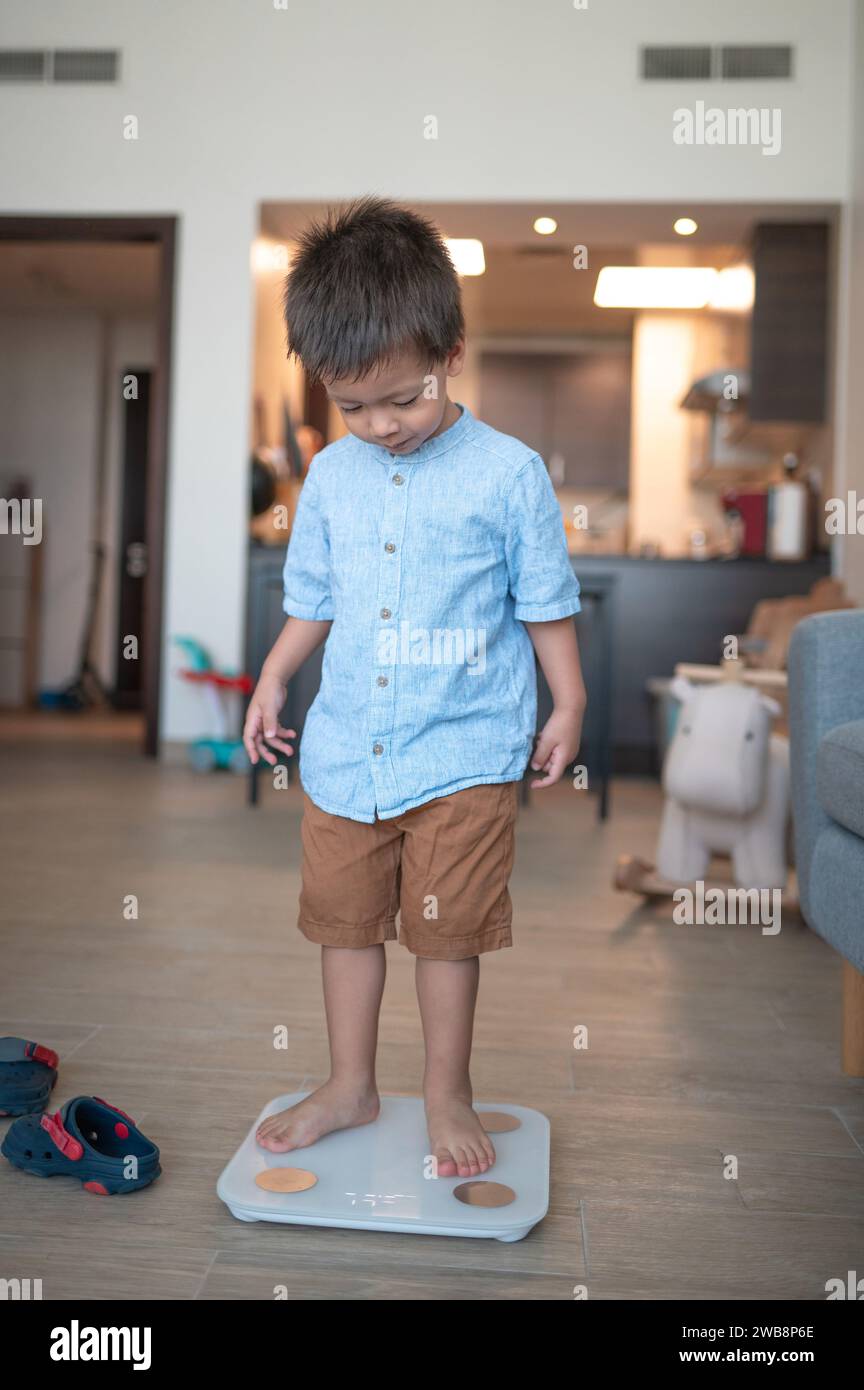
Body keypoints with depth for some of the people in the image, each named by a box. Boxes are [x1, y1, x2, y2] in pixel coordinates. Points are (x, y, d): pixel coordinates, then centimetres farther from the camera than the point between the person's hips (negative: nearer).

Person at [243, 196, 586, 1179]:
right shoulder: (330, 477, 4)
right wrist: (271, 682, 9)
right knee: (344, 920, 14)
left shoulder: (508, 473, -7)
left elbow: (547, 602, 0)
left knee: (447, 929, 6)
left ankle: (447, 1095, 28)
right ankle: (351, 1087, 33)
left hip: (463, 754, -4)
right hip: (344, 748, 5)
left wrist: (567, 705, 0)